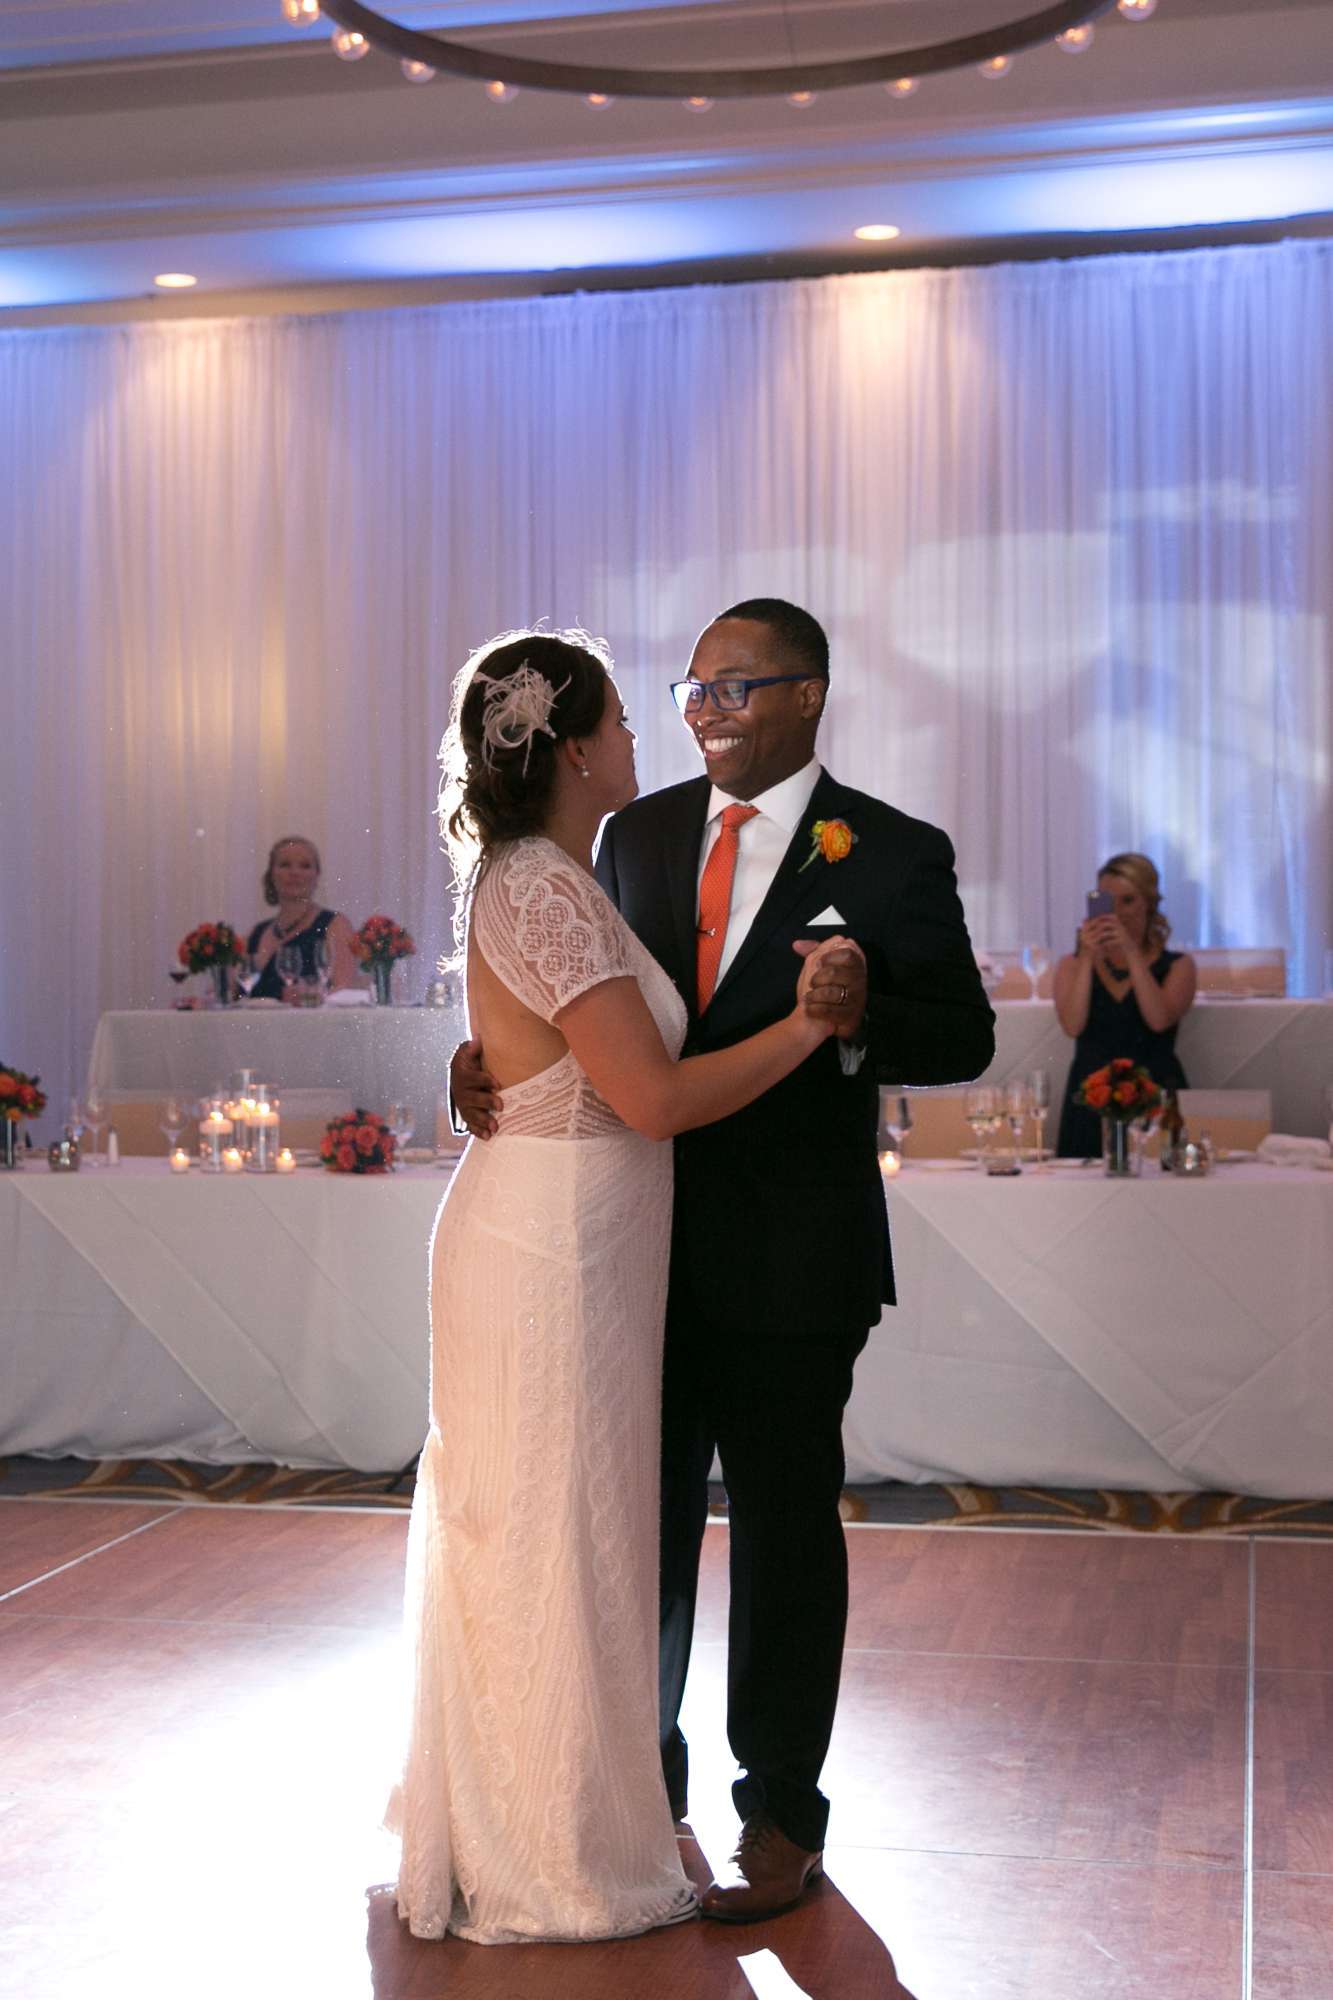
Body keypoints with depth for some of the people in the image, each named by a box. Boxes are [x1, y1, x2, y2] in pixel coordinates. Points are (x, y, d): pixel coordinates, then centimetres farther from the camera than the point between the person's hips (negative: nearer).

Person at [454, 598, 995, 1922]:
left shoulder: (893, 855, -7)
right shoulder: (638, 833, 7)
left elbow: (965, 1036, -7)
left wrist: (861, 1019, -27)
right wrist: (489, 1056, -11)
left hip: (791, 1258, -4)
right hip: (645, 1240, 5)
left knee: (784, 1531, 8)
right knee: (641, 1518, 17)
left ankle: (782, 1814, 26)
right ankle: (643, 1774, 37)